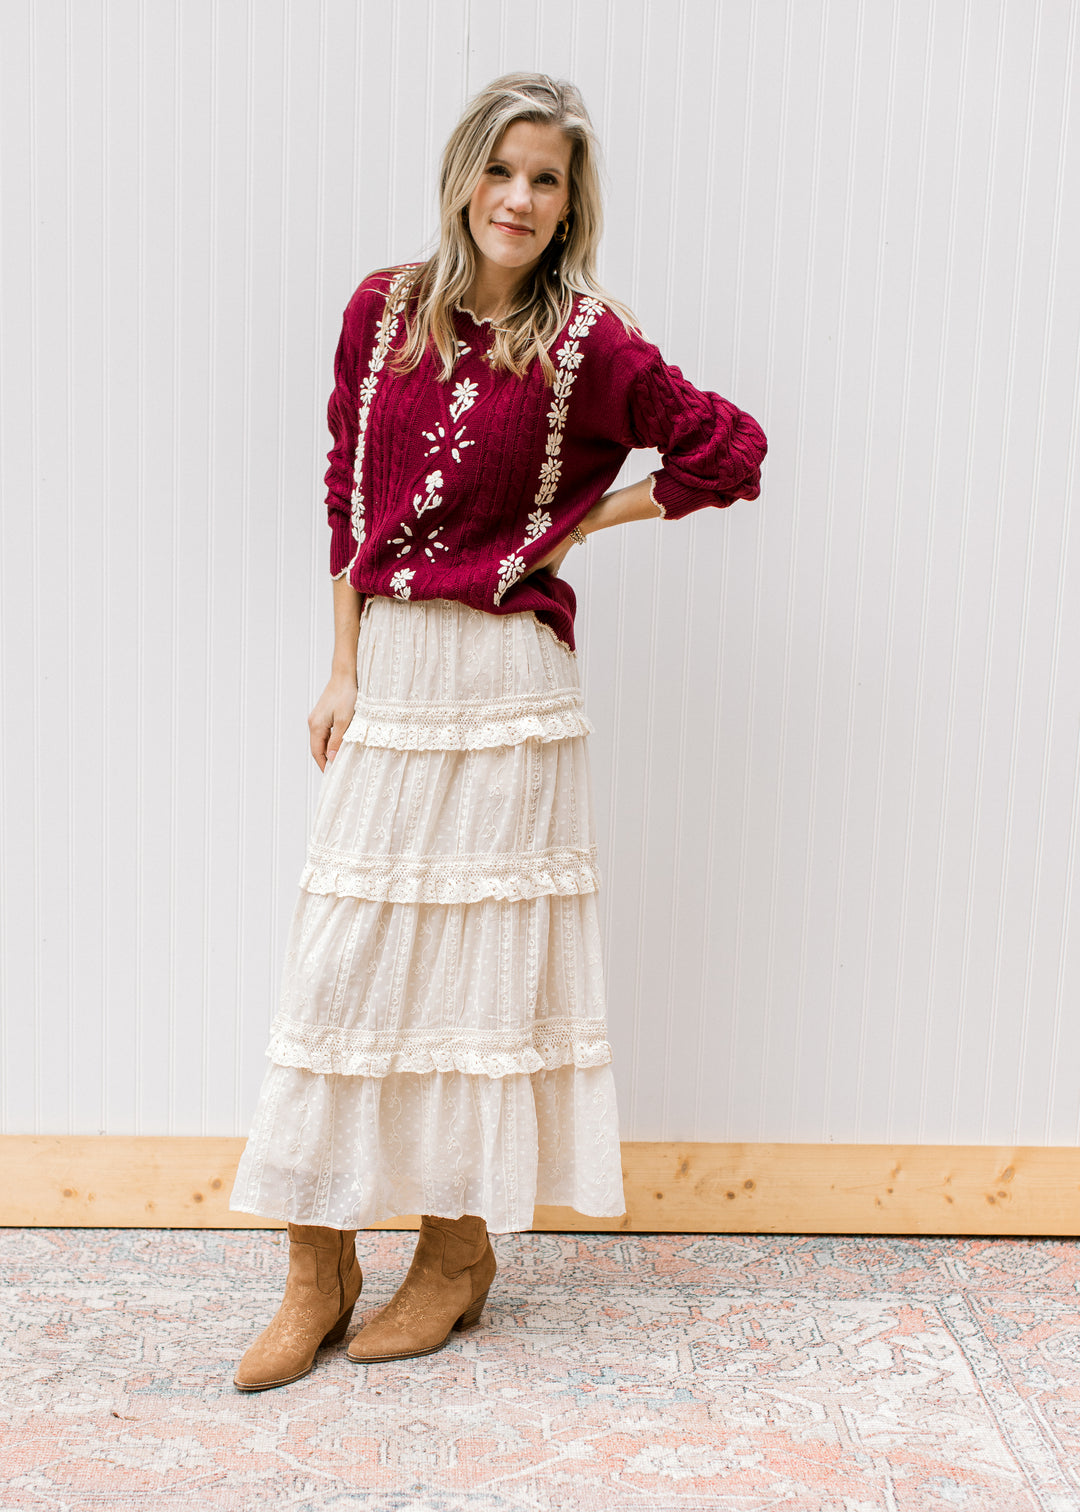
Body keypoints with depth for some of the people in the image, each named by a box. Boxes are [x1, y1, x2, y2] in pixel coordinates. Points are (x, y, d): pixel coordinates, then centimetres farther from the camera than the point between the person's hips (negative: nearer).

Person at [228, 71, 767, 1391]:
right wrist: (343, 669, 3)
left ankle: (459, 1251, 23)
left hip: (504, 681, -4)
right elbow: (348, 492, 8)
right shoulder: (385, 309, 5)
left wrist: (575, 526, -2)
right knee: (338, 957, 4)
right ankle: (319, 1271, 17)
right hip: (387, 665, 4)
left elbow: (730, 451, 1)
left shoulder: (587, 343, -5)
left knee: (475, 954, 5)